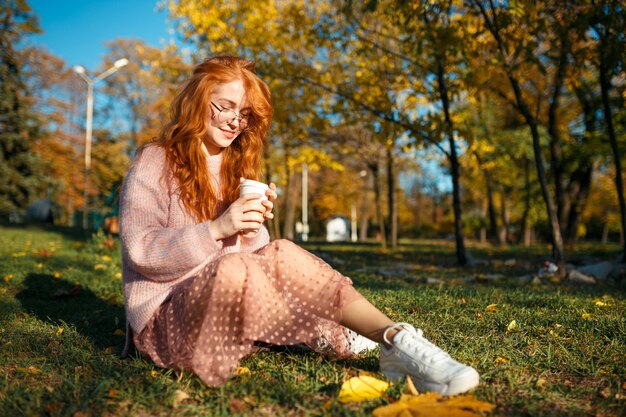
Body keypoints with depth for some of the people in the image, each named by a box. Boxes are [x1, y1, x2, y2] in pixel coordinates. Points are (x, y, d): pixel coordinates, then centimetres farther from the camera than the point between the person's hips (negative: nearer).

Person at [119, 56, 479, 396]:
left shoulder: (236, 168, 12)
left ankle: (394, 339, -29)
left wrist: (253, 227, -13)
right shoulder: (154, 162, -6)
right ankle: (337, 341, -19)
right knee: (231, 269, -35)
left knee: (282, 256, -22)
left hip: (227, 302, 6)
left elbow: (246, 251, 9)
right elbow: (141, 252, -16)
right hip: (166, 314, -5)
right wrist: (217, 229, -28)